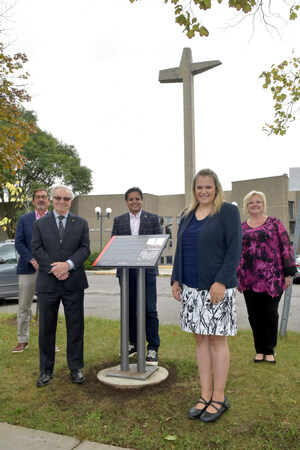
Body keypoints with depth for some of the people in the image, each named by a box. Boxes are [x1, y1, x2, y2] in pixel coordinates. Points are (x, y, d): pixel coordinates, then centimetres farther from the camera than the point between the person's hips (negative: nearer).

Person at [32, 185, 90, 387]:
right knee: (46, 328, 7)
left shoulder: (81, 223, 8)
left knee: (75, 326, 7)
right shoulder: (40, 224, 8)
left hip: (74, 283, 0)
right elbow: (37, 250, 0)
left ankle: (76, 368, 21)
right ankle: (46, 370, 21)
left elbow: (85, 249, 0)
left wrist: (68, 264, -17)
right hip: (48, 283, 0)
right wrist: (54, 268, -14)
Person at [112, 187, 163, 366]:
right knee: (130, 309, 10)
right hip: (126, 270, 3)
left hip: (147, 269, -2)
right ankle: (134, 344, 25)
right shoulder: (119, 220, 12)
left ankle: (153, 349, 6)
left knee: (150, 309, -4)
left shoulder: (153, 218, 6)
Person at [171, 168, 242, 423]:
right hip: (191, 288, 6)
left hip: (216, 287, -6)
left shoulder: (228, 211, -5)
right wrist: (176, 280, 9)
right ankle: (205, 396, 23)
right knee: (200, 339, 11)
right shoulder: (187, 215, 13)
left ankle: (219, 398, 18)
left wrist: (221, 282, -19)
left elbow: (235, 249, -12)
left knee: (217, 340, 3)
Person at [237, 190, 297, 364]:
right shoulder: (241, 228, 10)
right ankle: (259, 350, 24)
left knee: (270, 315, 3)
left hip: (272, 278, -2)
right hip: (249, 280, 3)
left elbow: (286, 247, 1)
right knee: (254, 316, 8)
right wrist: (236, 277, 10)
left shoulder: (274, 223, 3)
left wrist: (288, 273, -4)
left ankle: (269, 350, 21)